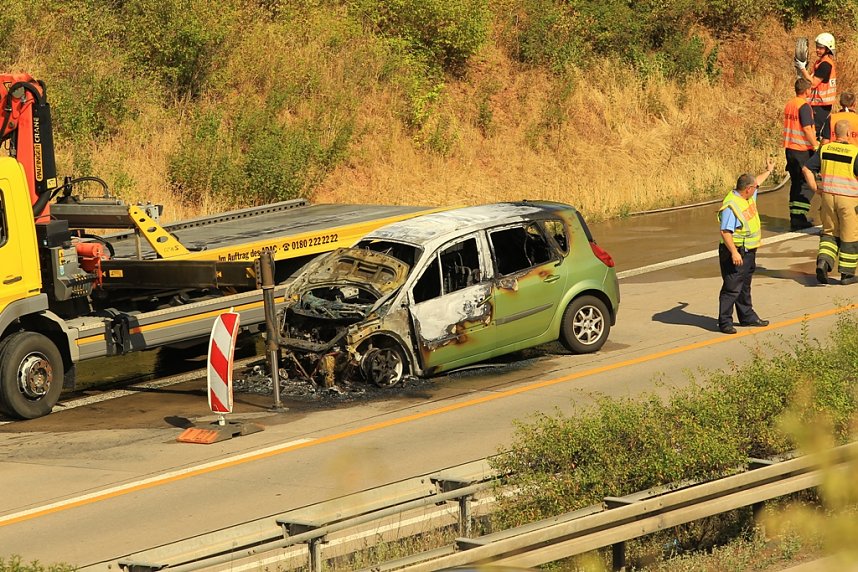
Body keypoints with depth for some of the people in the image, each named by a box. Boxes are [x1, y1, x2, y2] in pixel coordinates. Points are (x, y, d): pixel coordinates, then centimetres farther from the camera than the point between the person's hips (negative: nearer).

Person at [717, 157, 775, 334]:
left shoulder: (748, 197, 7)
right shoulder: (731, 206, -24)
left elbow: (757, 181, 31)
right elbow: (725, 232, -27)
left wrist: (768, 171, 46)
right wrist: (734, 253, -32)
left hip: (748, 251, 10)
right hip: (736, 252, -10)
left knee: (745, 287, 19)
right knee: (732, 287, -8)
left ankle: (747, 317, 29)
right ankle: (725, 321, -5)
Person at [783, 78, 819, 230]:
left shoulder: (789, 105, 11)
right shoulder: (804, 106, -15)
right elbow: (807, 129, -20)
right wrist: (816, 146, -15)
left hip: (790, 149, 8)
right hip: (803, 150, -8)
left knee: (796, 183, 16)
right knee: (807, 185, -3)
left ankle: (795, 217, 17)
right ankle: (799, 218, -9)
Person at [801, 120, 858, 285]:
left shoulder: (825, 149, 1)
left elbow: (806, 168, 2)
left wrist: (815, 188, 6)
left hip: (828, 196, 4)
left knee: (830, 233, 17)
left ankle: (823, 261, -5)